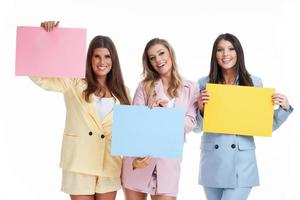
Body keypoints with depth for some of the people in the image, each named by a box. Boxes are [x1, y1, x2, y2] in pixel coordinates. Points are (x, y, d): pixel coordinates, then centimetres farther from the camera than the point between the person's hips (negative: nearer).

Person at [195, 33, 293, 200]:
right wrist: (201, 109, -12)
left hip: (241, 164, -2)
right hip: (212, 163, 2)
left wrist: (284, 108, -6)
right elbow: (197, 128, 7)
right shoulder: (204, 84, 2)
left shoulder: (254, 83, 3)